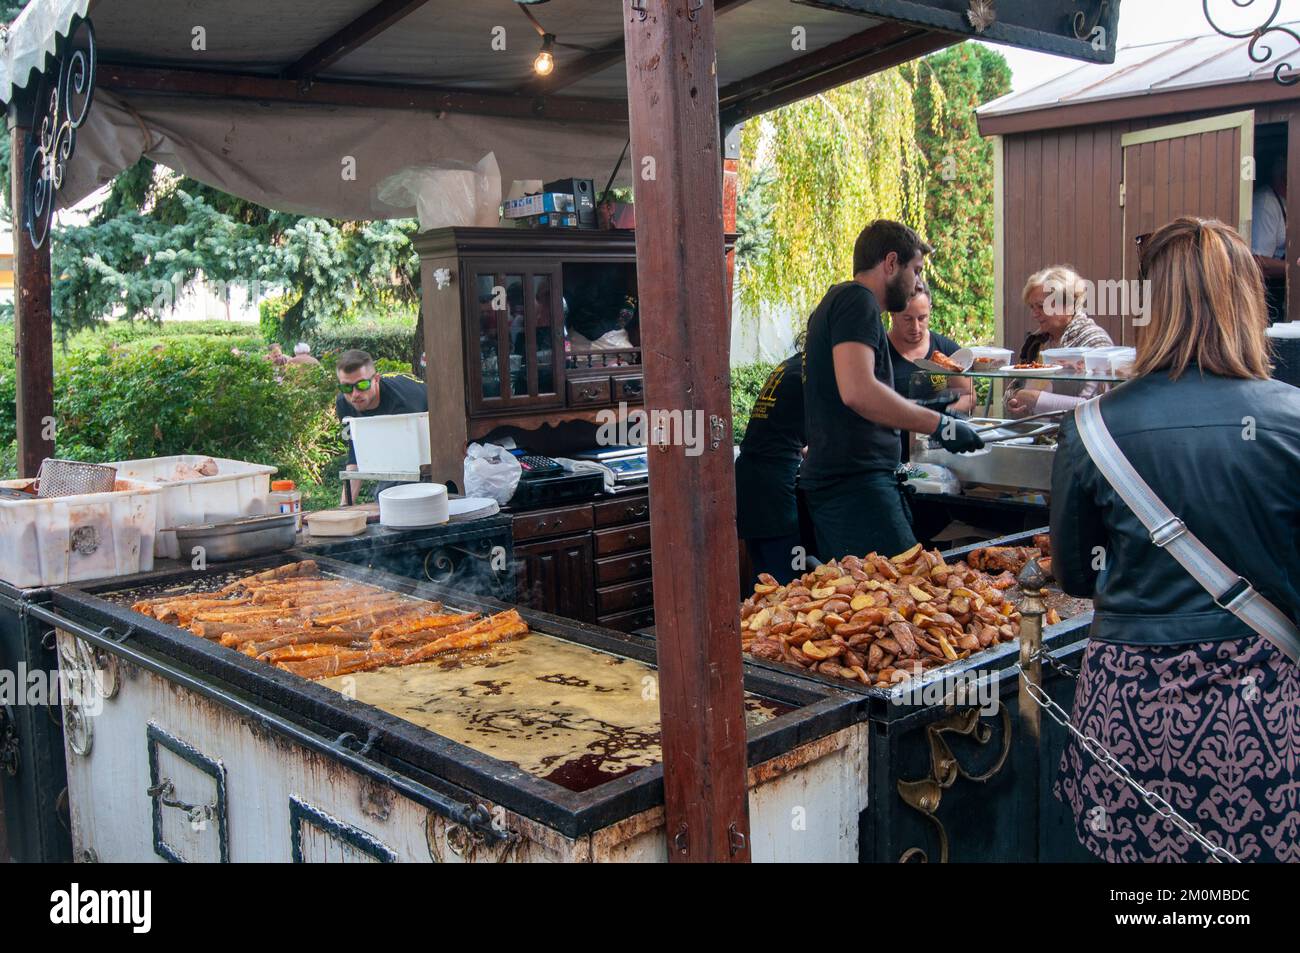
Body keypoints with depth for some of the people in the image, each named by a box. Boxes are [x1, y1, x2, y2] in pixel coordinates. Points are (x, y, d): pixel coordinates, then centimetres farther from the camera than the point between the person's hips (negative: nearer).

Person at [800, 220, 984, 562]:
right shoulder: (857, 299, -8)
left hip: (830, 480, 11)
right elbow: (857, 391, -23)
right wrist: (939, 424, -17)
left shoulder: (837, 301, 24)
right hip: (855, 483, -11)